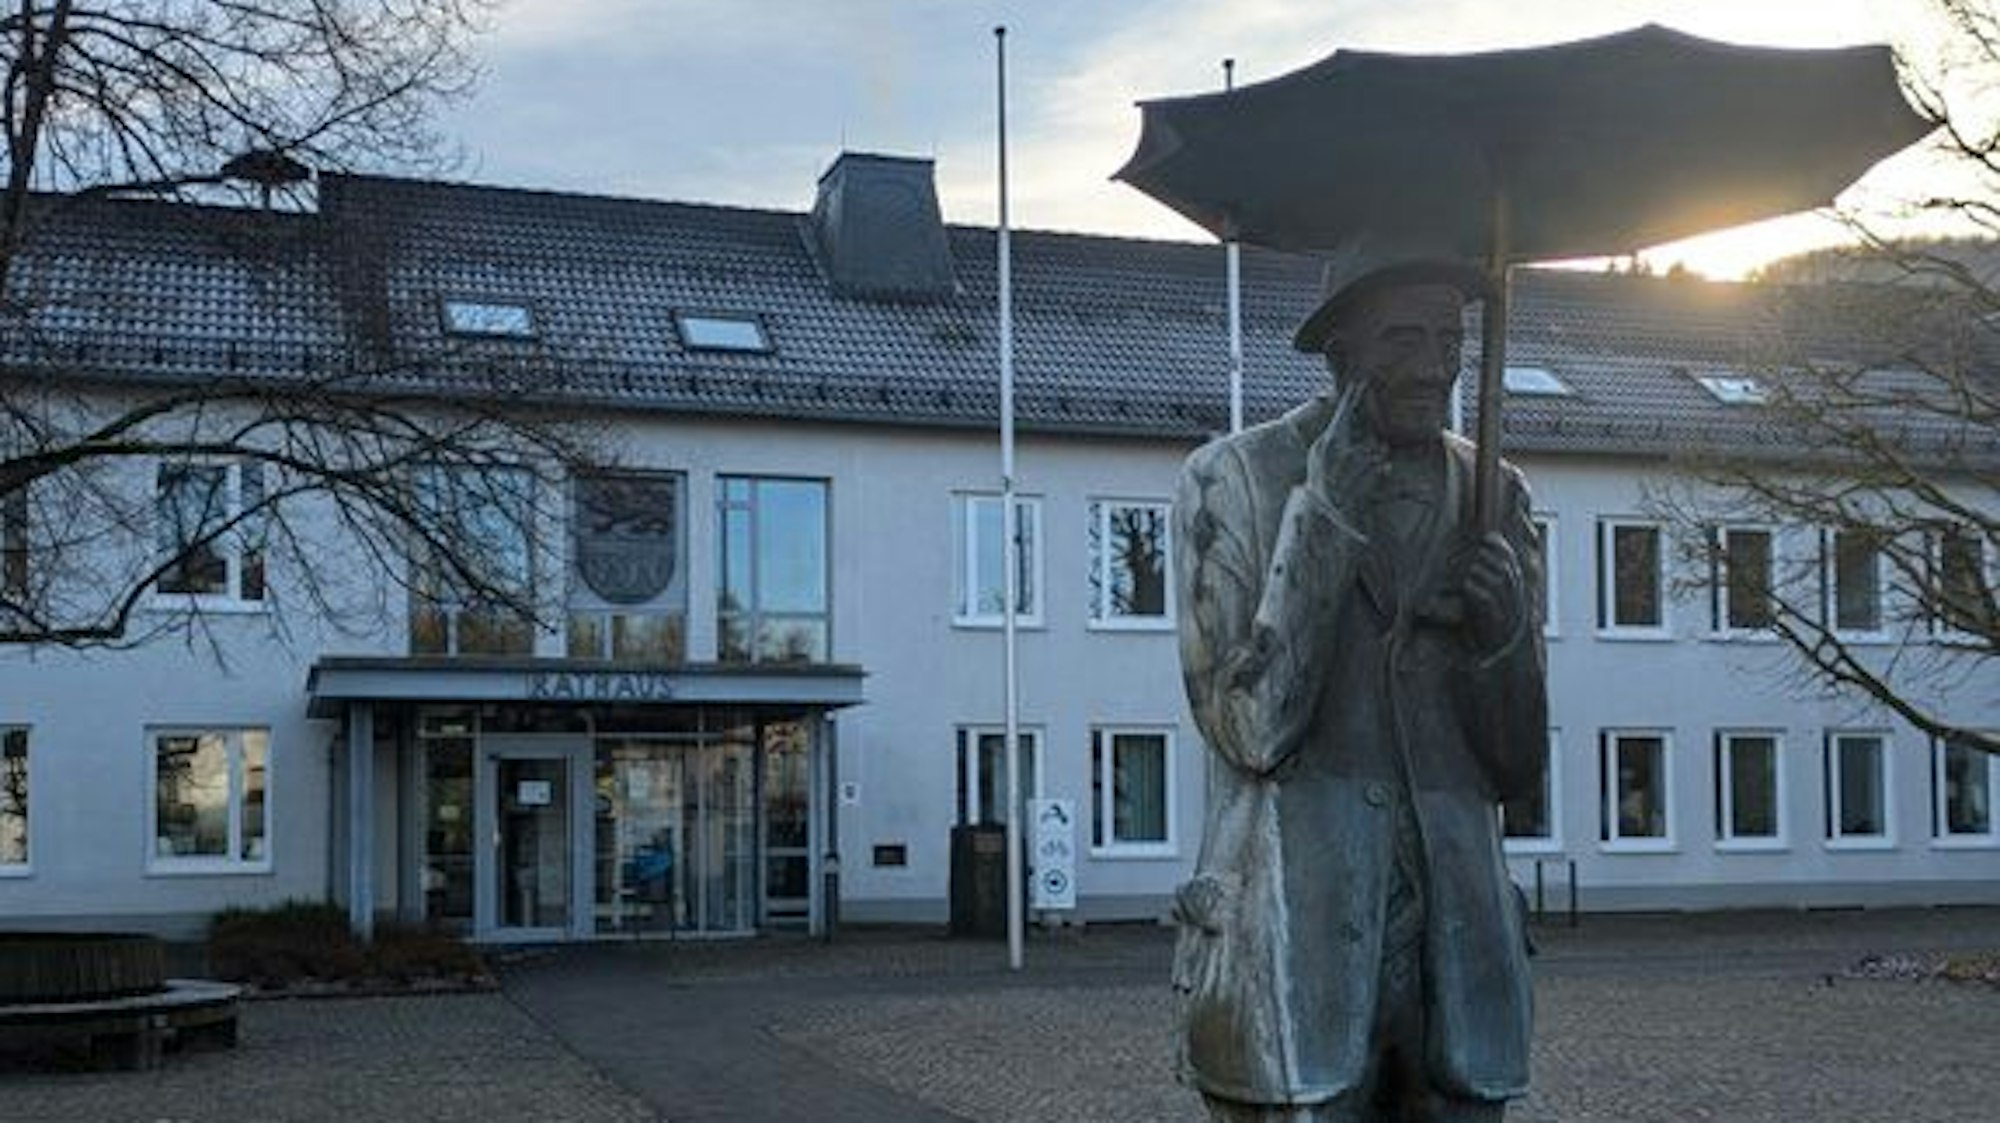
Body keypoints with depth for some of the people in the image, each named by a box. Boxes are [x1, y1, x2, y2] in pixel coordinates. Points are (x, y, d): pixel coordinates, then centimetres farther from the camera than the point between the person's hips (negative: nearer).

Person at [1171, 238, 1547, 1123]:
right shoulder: (1232, 479, -1)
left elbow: (1515, 773, 12)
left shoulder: (1493, 497, 10)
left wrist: (1505, 640, -8)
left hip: (1456, 946, 4)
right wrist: (1323, 516, -14)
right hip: (1293, 950, -4)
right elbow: (1253, 732, -11)